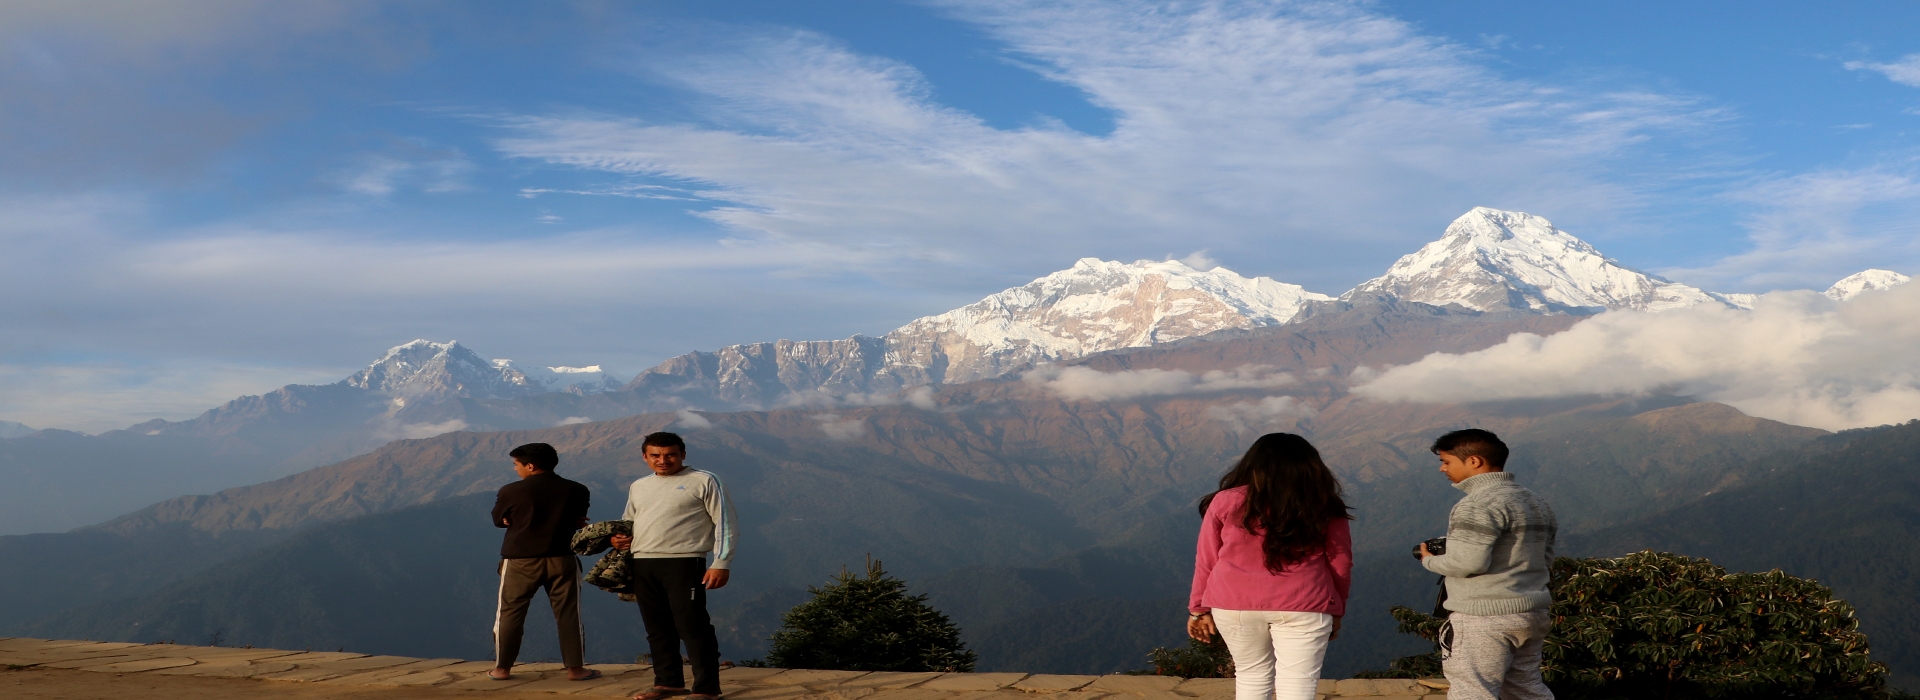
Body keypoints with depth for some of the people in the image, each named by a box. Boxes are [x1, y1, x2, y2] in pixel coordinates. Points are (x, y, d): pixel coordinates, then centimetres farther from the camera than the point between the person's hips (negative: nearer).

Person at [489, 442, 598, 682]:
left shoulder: (511, 491, -8)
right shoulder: (576, 490, -1)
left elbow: (499, 520, 7)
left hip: (520, 560, -1)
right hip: (561, 559, 2)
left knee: (509, 614, 11)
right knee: (568, 614, 7)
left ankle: (502, 668, 15)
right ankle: (575, 668, 8)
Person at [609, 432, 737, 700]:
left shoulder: (704, 481, 0)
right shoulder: (638, 487, 18)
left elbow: (724, 523, -3)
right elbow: (628, 521, 31)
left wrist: (721, 563, -12)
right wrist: (617, 537, 8)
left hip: (683, 563, -6)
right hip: (642, 565, 6)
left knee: (692, 627, -8)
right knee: (658, 628, 12)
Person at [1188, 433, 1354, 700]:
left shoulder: (1226, 502, -1)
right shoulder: (1324, 508, 1)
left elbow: (1206, 561, 4)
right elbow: (1340, 564, 7)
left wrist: (1199, 608, 13)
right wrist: (1336, 611, 18)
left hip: (1235, 604, 1)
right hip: (1302, 607, -1)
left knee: (1252, 674, 18)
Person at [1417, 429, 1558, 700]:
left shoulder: (1479, 506, -15)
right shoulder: (1536, 502, 15)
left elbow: (1468, 563, -23)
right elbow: (1544, 561, 20)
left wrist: (1429, 559, -4)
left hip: (1484, 619, -10)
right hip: (1532, 615, 10)